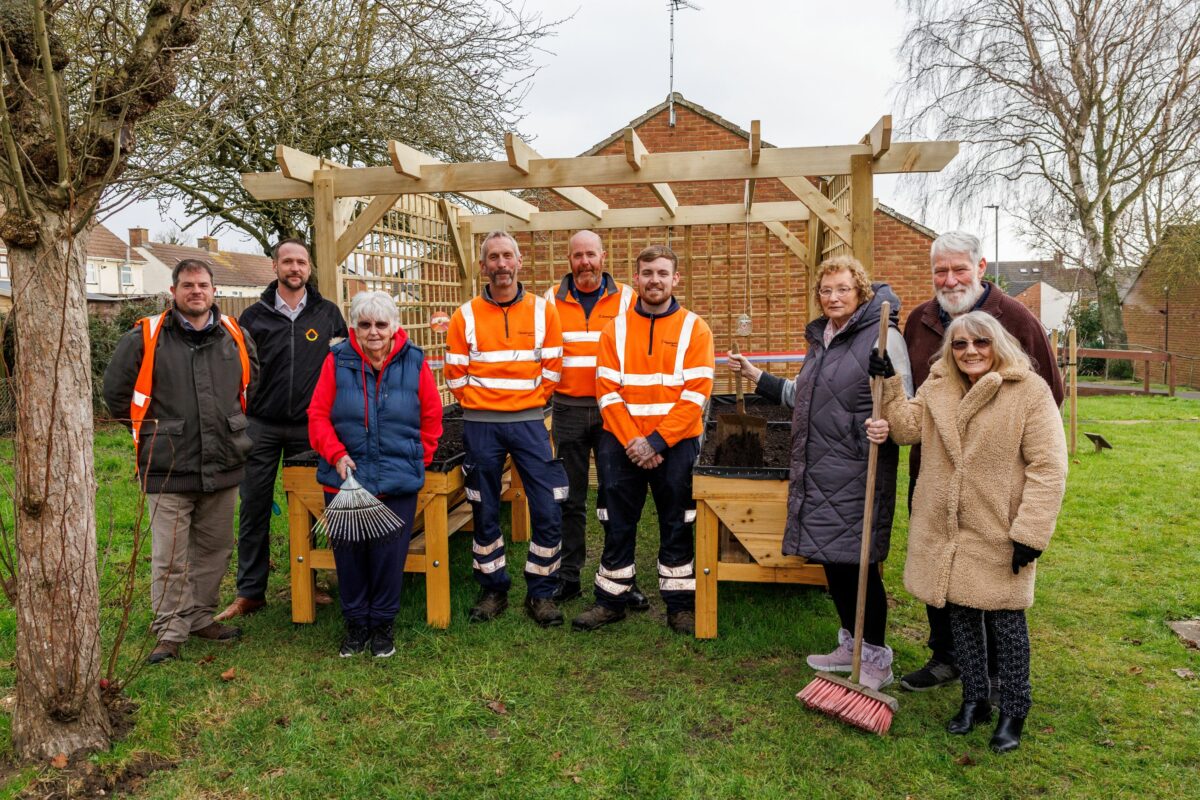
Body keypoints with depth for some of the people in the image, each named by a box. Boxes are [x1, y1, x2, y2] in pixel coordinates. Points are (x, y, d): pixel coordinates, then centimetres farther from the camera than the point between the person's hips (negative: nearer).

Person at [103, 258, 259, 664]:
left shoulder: (235, 336, 3)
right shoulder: (146, 337, -7)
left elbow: (251, 384, 20)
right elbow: (115, 390, 2)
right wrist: (147, 430, 4)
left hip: (223, 465, 4)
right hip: (168, 469, -4)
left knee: (214, 550, 15)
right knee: (170, 558, 2)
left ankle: (201, 617, 31)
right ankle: (170, 632, 15)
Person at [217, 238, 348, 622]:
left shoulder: (328, 313, 6)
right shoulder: (254, 316, 4)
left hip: (310, 426, 0)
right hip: (262, 427, 0)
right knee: (254, 508, 3)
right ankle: (249, 593, 13)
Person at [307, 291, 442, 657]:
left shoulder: (414, 362, 0)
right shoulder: (337, 361, 0)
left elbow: (431, 417, 8)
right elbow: (318, 415, 2)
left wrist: (418, 461, 6)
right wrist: (336, 454, -11)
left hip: (398, 484, 0)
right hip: (345, 478, 1)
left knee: (389, 555, 3)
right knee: (349, 554, 7)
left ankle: (382, 625, 24)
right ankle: (356, 624, 27)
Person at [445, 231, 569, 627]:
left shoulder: (543, 311, 2)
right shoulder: (465, 316, 1)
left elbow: (552, 369, 4)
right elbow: (455, 374, 3)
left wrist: (526, 403, 3)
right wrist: (480, 405, 3)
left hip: (529, 422, 0)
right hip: (480, 426, 0)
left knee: (548, 510, -4)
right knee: (485, 512, 9)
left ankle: (541, 592, 12)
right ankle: (493, 590, 24)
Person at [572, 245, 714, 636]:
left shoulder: (695, 329, -1)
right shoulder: (615, 330, 5)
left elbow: (695, 396, -9)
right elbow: (608, 392, -2)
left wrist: (656, 442, -15)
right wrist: (632, 441, -13)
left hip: (675, 444, -1)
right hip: (621, 444, 2)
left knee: (676, 526, 8)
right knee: (618, 525, 10)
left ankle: (681, 604, 22)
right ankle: (611, 600, 23)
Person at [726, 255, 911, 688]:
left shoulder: (882, 336, -7)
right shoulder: (819, 339, 18)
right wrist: (757, 376, 27)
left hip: (856, 470, -8)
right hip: (817, 469, 8)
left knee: (858, 562, -3)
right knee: (831, 558, 14)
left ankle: (876, 659, 13)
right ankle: (851, 644, 30)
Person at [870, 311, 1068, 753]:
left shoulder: (1030, 391, -13)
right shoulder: (937, 387, 5)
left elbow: (1048, 468, -15)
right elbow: (908, 428, 9)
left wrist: (1031, 532, -18)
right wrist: (888, 385, -3)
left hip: (1000, 533, -5)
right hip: (945, 529, 5)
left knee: (1007, 619, 8)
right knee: (960, 613, 15)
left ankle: (1013, 712, 26)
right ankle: (975, 700, 33)